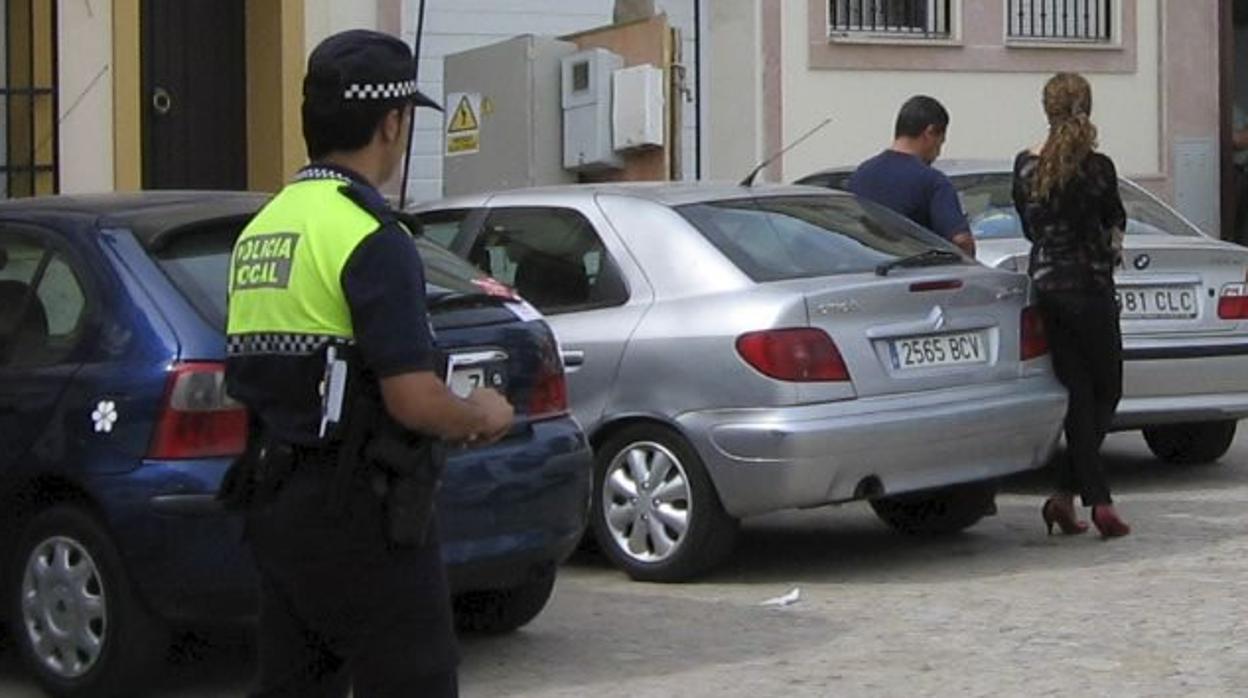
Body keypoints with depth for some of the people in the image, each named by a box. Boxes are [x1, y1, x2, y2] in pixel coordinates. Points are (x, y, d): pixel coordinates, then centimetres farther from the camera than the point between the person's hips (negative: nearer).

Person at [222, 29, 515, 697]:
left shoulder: (260, 228, 13)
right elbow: (414, 399, -21)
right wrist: (479, 416, 1)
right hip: (359, 515, -9)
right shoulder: (371, 236, -15)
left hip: (274, 504, 9)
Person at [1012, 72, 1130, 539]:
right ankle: (1065, 492, -1)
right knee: (1106, 392, 8)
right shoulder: (1097, 169, -12)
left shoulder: (1026, 165, 1)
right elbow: (1115, 221, 4)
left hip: (1045, 285, 5)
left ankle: (1097, 498, 3)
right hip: (1089, 286, -5)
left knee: (1078, 393, 8)